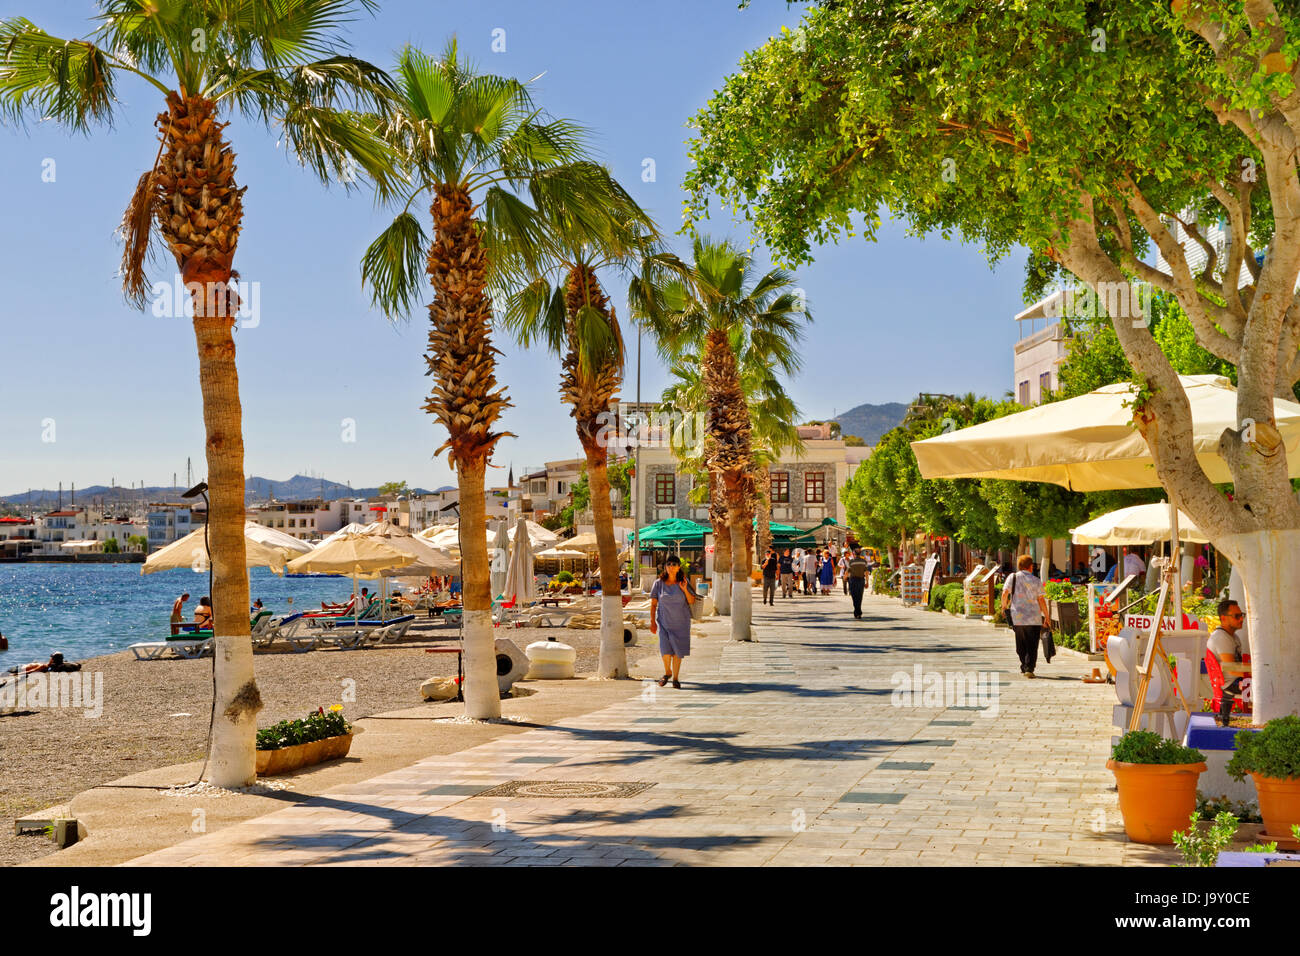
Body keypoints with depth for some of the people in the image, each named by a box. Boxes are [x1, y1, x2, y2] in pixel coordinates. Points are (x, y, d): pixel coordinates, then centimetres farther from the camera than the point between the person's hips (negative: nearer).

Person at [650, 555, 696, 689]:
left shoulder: (684, 582, -1)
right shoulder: (659, 583, -3)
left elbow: (692, 601, -1)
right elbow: (653, 604, 2)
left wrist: (685, 589, -16)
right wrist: (652, 621, -2)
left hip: (681, 622, 1)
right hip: (664, 621, -1)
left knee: (677, 650, 2)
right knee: (665, 650, -9)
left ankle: (675, 678, 16)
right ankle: (667, 672, 19)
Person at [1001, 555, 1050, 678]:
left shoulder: (1012, 578, 4)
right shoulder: (1036, 581, 2)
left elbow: (1005, 593, -5)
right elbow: (1041, 600, 0)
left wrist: (1004, 606, 12)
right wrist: (1046, 616, 6)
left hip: (1017, 617, 2)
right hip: (1034, 618, -2)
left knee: (1021, 646, 15)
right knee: (1032, 646, 0)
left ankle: (1024, 667, 21)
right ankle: (1029, 669, -12)